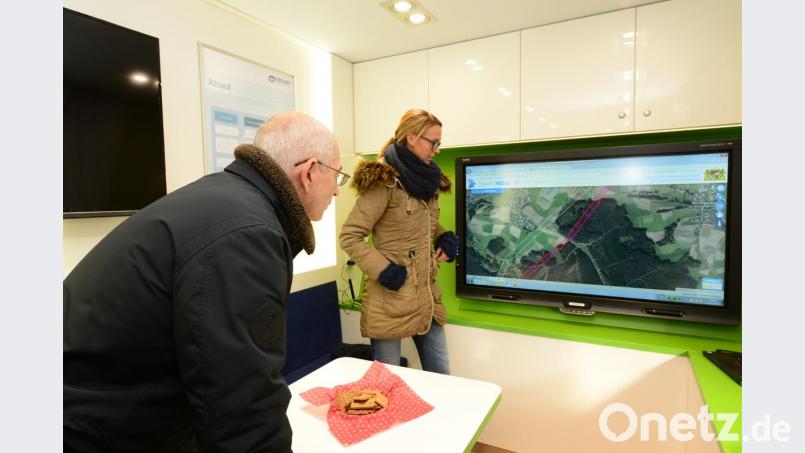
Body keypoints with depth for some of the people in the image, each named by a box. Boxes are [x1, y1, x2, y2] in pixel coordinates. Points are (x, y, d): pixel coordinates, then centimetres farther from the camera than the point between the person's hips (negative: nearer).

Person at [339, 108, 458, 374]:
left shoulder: (428, 180, 9)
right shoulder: (384, 182, -15)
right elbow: (349, 237, -15)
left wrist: (446, 239, 5)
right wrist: (384, 272, -19)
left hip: (427, 296, 8)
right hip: (391, 300, -7)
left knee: (441, 378, 18)